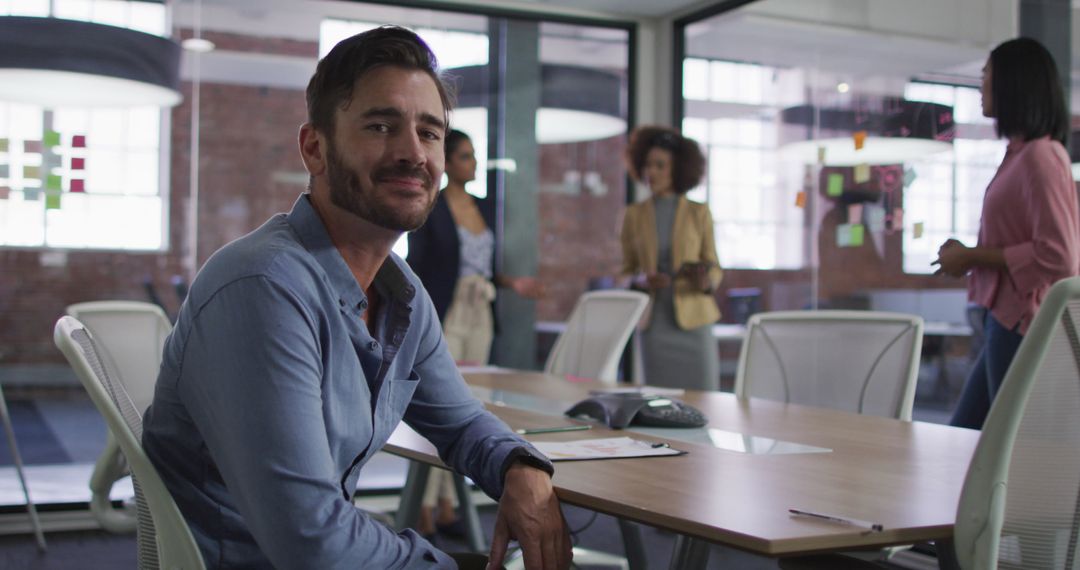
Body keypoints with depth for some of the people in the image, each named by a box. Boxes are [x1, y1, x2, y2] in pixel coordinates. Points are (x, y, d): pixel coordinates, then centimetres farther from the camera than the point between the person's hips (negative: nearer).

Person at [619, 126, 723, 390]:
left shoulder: (699, 213, 2)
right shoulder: (634, 215, 6)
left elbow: (715, 269, 6)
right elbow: (626, 271, 11)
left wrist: (705, 280, -17)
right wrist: (642, 280, -11)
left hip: (692, 320, -1)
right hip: (654, 322, 1)